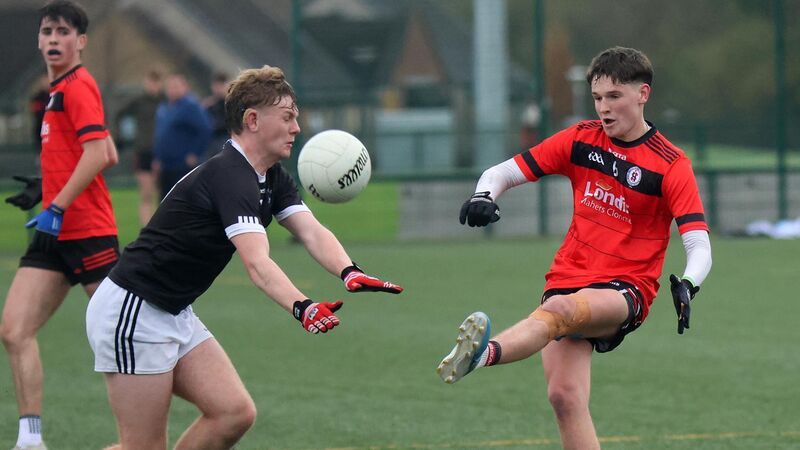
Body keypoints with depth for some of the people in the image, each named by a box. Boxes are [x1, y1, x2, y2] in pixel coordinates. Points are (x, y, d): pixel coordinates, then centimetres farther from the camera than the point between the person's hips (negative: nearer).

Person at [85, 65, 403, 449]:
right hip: (132, 313, -10)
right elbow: (257, 263, -36)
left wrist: (349, 272, -27)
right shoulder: (230, 176, -22)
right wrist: (302, 307, -52)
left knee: (235, 413, 1)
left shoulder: (272, 179, 9)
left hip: (174, 315, 10)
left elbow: (312, 232, -6)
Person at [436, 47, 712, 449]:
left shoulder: (670, 165, -6)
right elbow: (502, 173, 9)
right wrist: (484, 196, -15)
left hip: (624, 294, -5)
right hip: (568, 279, 5)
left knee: (560, 309, -37)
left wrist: (686, 287, -35)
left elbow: (699, 247, -13)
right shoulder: (581, 140, 7)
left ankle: (485, 353, -64)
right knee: (564, 396, -13)